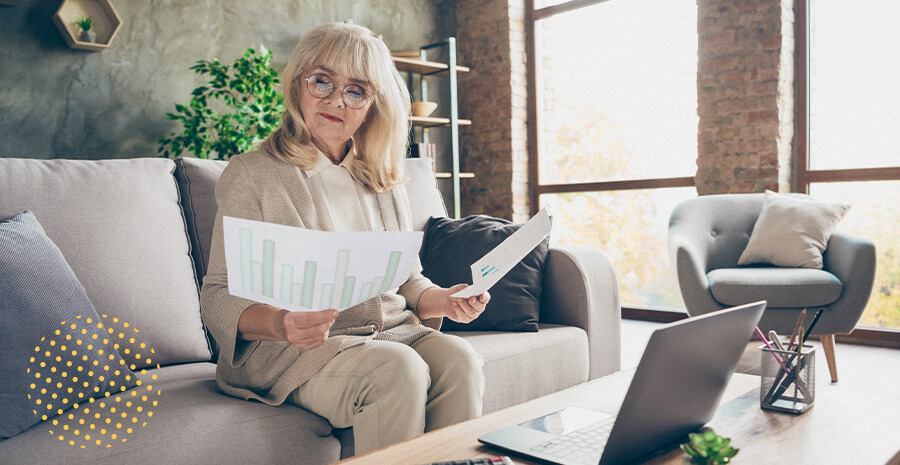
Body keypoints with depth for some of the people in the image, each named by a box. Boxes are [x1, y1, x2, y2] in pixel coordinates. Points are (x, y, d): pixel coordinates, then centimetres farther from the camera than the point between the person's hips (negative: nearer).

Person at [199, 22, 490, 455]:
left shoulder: (385, 183, 15)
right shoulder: (251, 174, 0)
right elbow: (219, 296, -6)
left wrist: (442, 300, -4)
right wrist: (281, 325, -27)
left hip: (393, 330, 5)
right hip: (297, 351, -4)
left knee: (458, 358, -25)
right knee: (398, 370, -31)